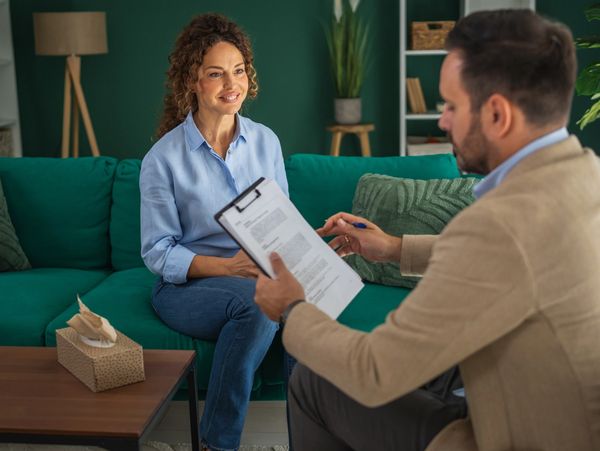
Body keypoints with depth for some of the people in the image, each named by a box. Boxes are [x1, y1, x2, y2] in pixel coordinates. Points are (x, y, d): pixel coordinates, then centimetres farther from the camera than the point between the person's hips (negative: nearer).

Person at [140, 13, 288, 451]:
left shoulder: (265, 141, 6)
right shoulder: (163, 158, -6)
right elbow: (158, 253, -5)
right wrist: (226, 267, -21)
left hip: (260, 278, 3)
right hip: (186, 285, -3)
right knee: (257, 301, -36)